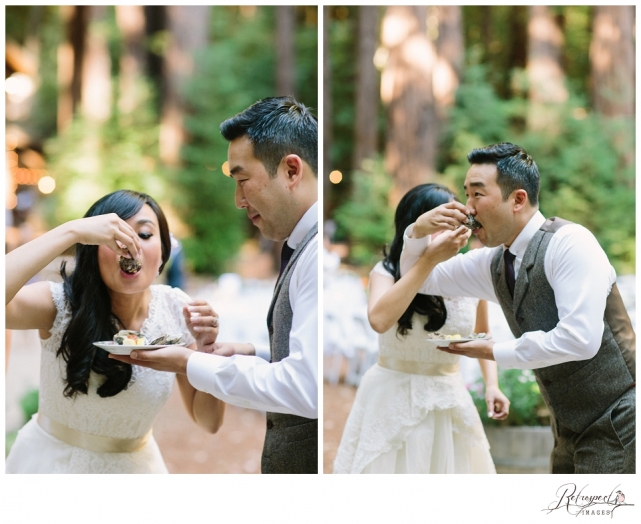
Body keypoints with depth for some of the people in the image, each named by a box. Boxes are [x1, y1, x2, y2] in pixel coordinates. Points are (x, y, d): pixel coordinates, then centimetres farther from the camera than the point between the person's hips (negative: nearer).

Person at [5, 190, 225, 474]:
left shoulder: (176, 309, -12)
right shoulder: (62, 303, -21)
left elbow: (209, 421, -8)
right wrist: (72, 231, -42)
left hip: (133, 464, 3)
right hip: (48, 461, -3)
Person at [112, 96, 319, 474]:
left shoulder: (319, 252, -20)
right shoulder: (306, 245, 13)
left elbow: (307, 389, -26)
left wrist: (190, 365, -16)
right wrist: (247, 354, 5)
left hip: (308, 463, -9)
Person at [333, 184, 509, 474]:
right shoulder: (388, 272, -13)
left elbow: (482, 335, 14)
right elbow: (379, 319, -35)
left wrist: (492, 384, -1)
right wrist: (428, 261, -37)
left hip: (449, 401, 3)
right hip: (392, 400, -3)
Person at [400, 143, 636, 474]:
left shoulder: (569, 242, -17)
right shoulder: (494, 263, 7)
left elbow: (579, 338, -26)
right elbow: (422, 280, 20)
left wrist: (495, 353, -15)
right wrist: (419, 231, -1)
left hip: (616, 428, -8)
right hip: (571, 432, 8)